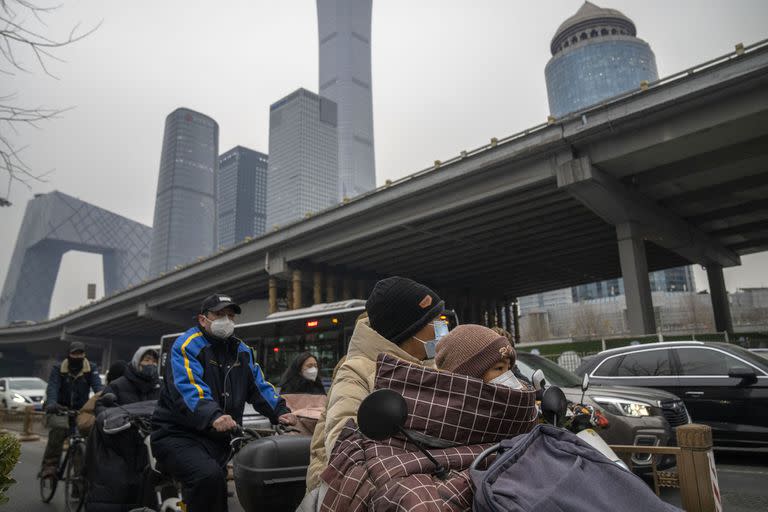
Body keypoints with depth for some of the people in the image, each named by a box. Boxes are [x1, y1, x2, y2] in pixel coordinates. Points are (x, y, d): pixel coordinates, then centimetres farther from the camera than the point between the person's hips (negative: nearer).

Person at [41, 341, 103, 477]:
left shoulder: (91, 369, -2)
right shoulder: (58, 369, -3)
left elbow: (98, 386, -16)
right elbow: (52, 387, -18)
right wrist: (51, 403, -38)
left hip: (81, 410, 2)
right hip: (59, 410, -2)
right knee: (60, 428, -31)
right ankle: (49, 465, -18)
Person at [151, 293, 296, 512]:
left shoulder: (241, 351, 12)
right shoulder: (187, 346, -10)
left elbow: (259, 385, 8)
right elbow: (187, 388, -25)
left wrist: (279, 411, -10)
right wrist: (213, 416, -42)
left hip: (218, 436, 7)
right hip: (178, 434, -6)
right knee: (209, 476, -29)